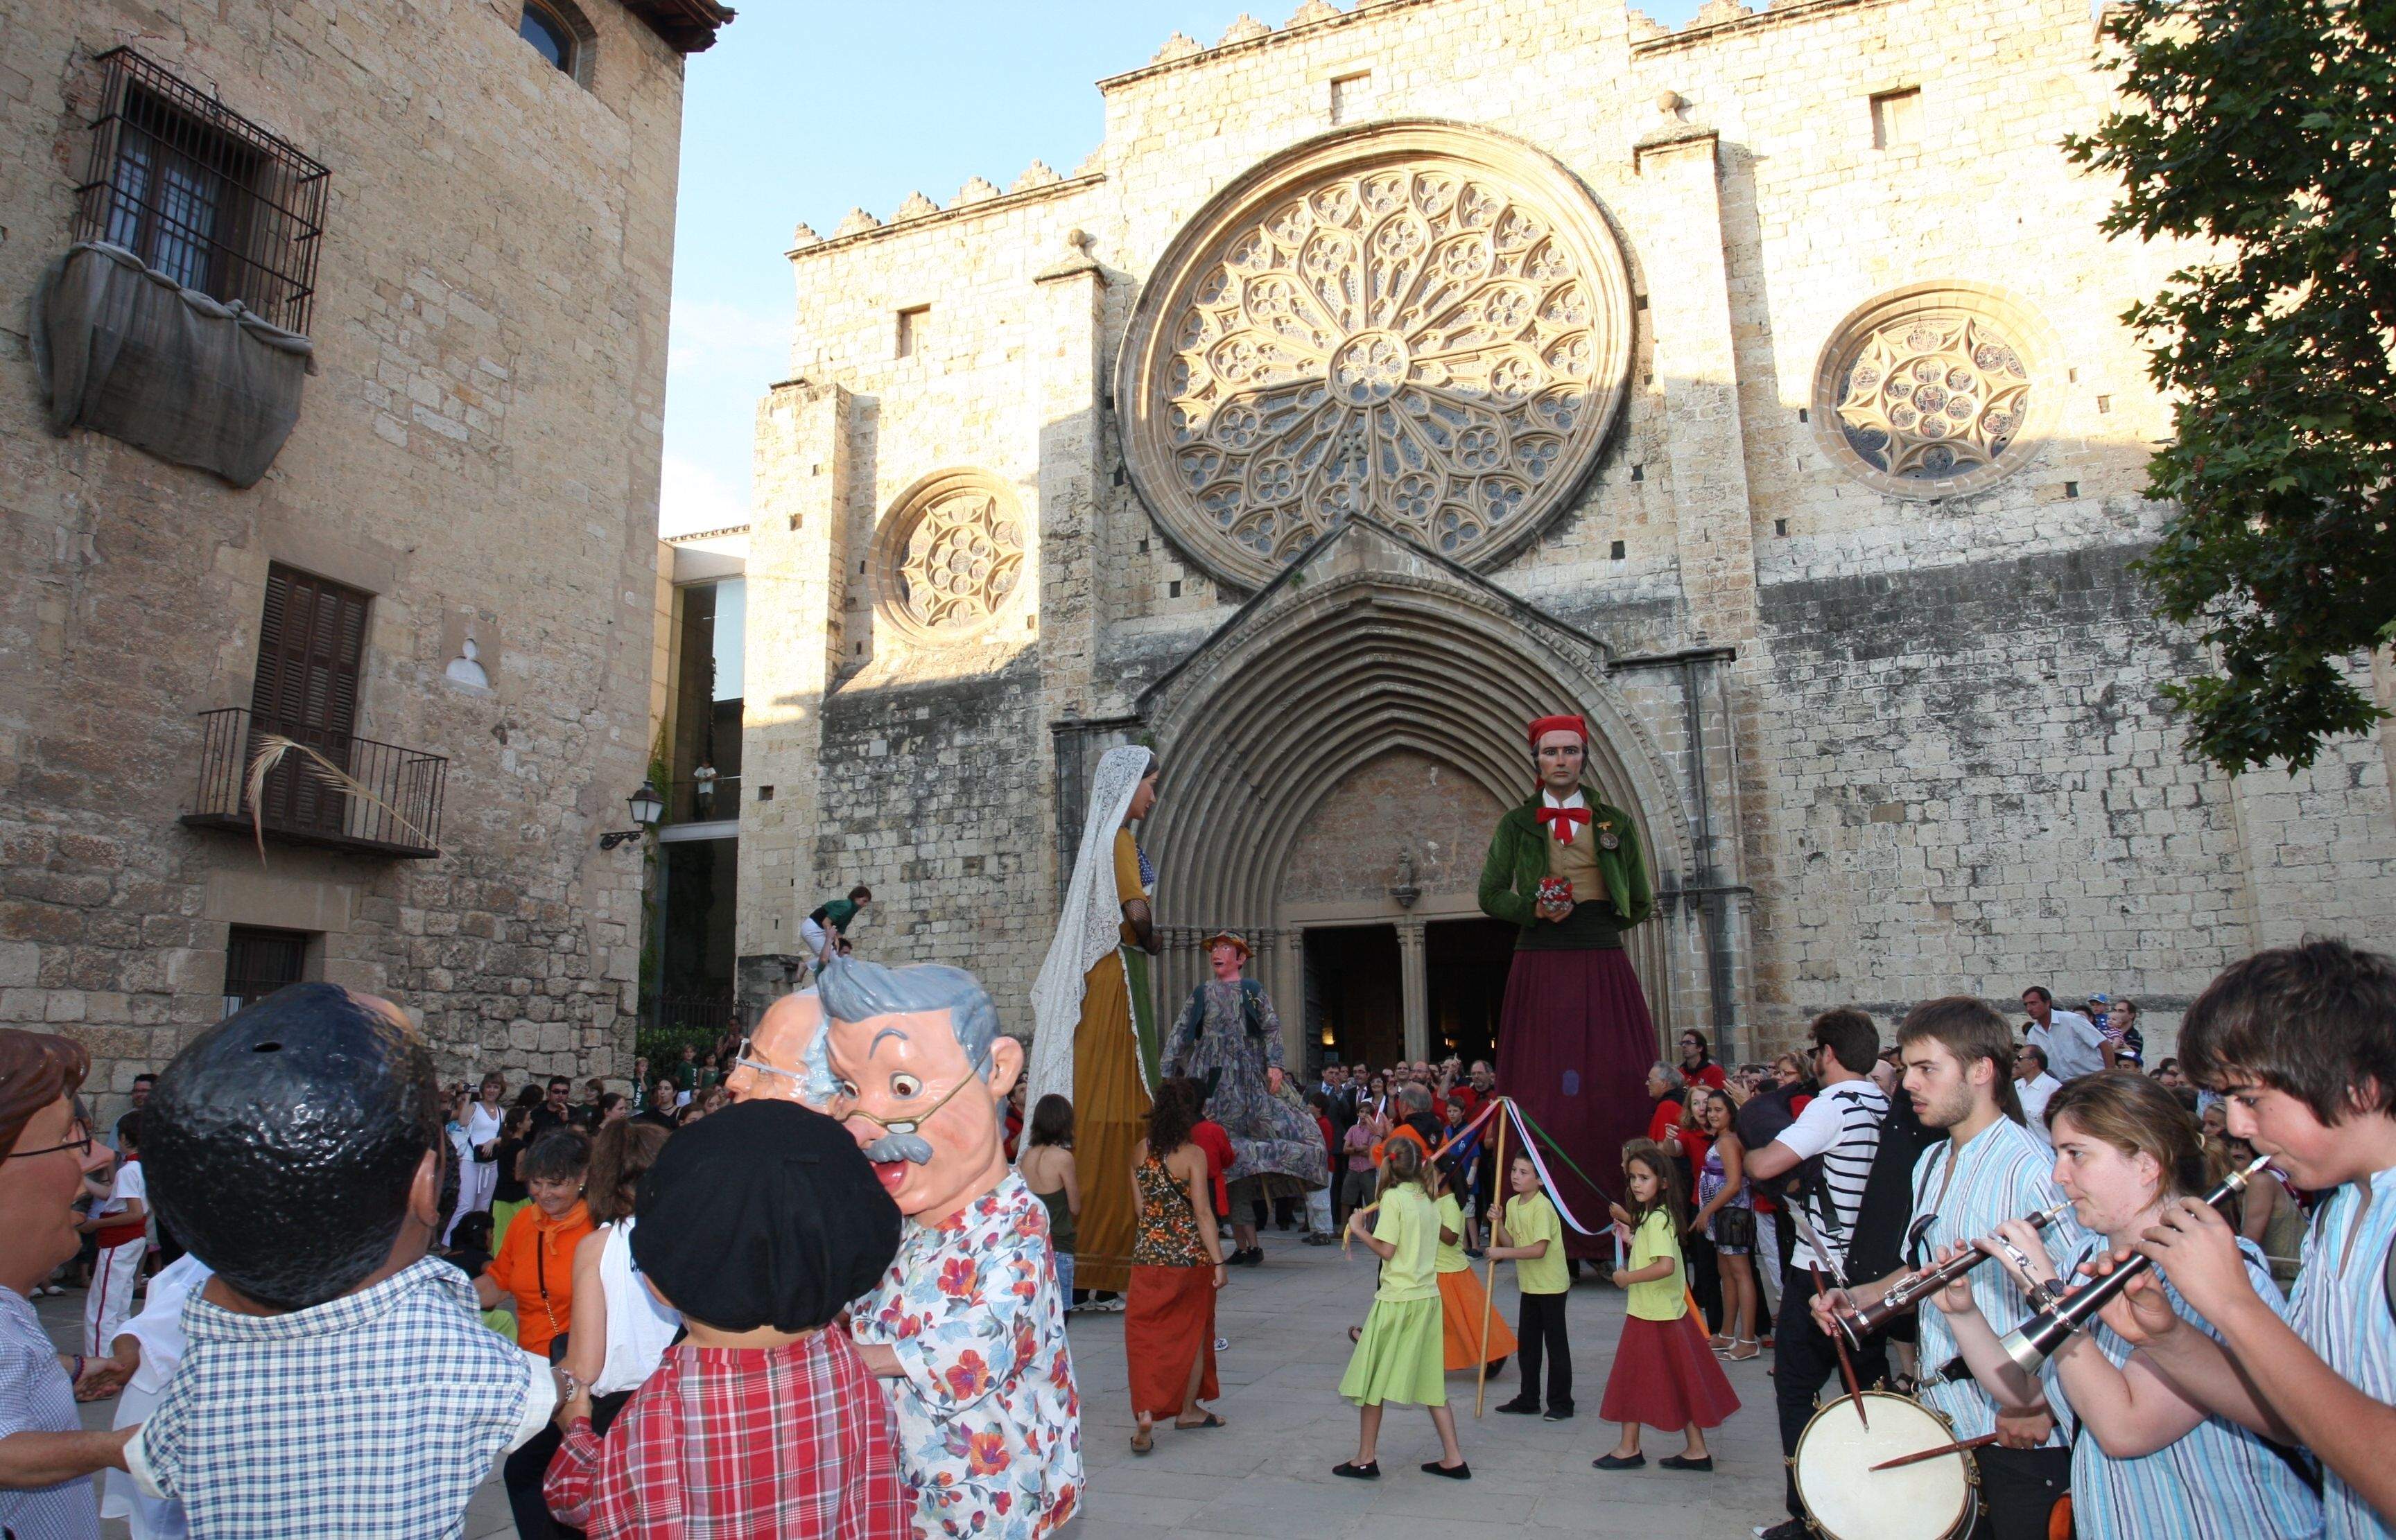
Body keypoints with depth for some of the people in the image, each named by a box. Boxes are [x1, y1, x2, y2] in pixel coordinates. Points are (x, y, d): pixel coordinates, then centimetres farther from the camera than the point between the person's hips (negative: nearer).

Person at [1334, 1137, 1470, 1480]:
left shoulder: (1393, 1197, -12)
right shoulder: (1427, 1199, 8)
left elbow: (1386, 1250, -15)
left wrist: (1358, 1229, -3)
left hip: (1397, 1299, -7)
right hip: (1429, 1297, 7)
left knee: (1374, 1376, 6)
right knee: (1431, 1380, 13)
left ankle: (1366, 1459, 12)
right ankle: (1453, 1458, 14)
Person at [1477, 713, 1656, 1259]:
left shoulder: (1614, 823, 12)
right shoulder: (1517, 823, 10)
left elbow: (1640, 904, 13)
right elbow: (1491, 896, 6)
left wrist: (1591, 919, 1)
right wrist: (1535, 910, -10)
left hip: (1604, 966, 1)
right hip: (1541, 968, -1)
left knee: (1618, 1086, -5)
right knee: (1544, 1090, -3)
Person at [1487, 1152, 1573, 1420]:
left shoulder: (1542, 1207, -21)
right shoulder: (1513, 1204, 5)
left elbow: (1539, 1249, -29)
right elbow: (1512, 1244, 6)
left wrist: (1502, 1252, -24)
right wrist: (1498, 1223, -8)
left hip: (1551, 1286, -8)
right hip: (1529, 1285, 8)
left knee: (1556, 1343, 2)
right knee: (1527, 1343, 15)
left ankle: (1561, 1403, 12)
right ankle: (1528, 1400, 26)